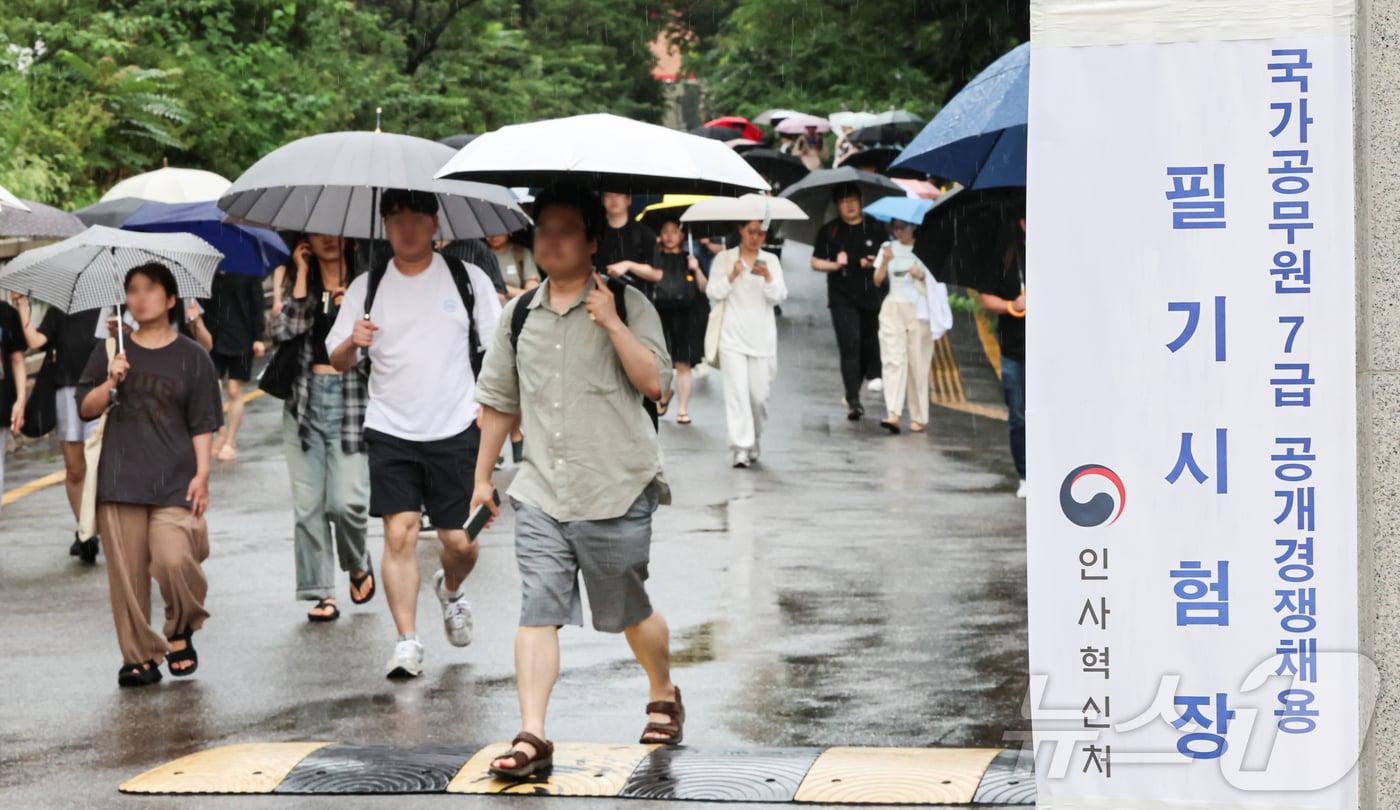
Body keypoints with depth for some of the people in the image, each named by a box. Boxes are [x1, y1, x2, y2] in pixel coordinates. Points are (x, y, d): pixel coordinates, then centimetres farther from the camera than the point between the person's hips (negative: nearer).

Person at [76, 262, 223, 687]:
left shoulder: (192, 357, 5)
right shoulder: (111, 351, 11)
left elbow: (202, 425, 4)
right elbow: (86, 408, 10)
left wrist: (202, 475, -6)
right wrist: (110, 383, -8)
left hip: (175, 482, -2)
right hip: (120, 480, 3)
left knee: (175, 560, -19)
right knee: (127, 572, 0)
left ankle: (181, 632, 6)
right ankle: (139, 656, 10)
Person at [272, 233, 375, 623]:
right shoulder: (299, 279, 10)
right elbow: (284, 330, -6)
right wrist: (302, 274, -4)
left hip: (351, 398, -3)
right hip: (306, 398, 3)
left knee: (346, 501, -11)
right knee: (307, 505, 1)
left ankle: (359, 566, 19)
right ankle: (322, 592, 10)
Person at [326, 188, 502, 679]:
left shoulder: (467, 279, 2)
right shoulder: (367, 287, 5)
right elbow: (337, 361, 6)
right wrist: (353, 343, -17)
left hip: (455, 430, 0)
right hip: (390, 432, 0)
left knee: (461, 541, 2)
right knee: (399, 533, -10)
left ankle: (450, 590, 36)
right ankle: (407, 641, -5)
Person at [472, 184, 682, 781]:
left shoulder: (626, 304, -2)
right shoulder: (519, 315, 11)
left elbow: (655, 382, -14)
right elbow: (498, 401, 20)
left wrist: (611, 323, -19)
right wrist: (482, 476, 21)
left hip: (616, 491, -3)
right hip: (541, 492, 3)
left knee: (630, 612, 10)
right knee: (537, 609, -10)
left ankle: (664, 695, 37)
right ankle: (532, 737, -13)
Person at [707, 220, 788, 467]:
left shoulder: (771, 261, 10)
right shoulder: (724, 258, 5)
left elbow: (779, 297, 1)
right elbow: (714, 293, -2)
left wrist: (767, 277, -18)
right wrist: (732, 275, -16)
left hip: (762, 337, 2)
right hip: (732, 336, -2)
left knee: (759, 395, 3)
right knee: (737, 391, -12)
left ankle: (753, 439, 27)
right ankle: (741, 447, -13)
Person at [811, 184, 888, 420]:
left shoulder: (875, 228, 7)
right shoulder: (829, 231, 5)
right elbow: (816, 262, 7)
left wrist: (875, 263, -9)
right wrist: (835, 265, -12)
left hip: (872, 296, 2)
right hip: (843, 299, -2)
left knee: (870, 345, 9)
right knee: (850, 346, -12)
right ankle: (853, 401, -15)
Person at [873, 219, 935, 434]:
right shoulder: (888, 247, 12)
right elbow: (878, 280, 8)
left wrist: (922, 275, -15)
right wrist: (885, 261, -9)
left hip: (919, 309, -2)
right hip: (893, 309, 2)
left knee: (918, 363, -2)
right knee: (893, 360, -10)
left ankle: (918, 418, 6)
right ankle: (893, 414, -20)